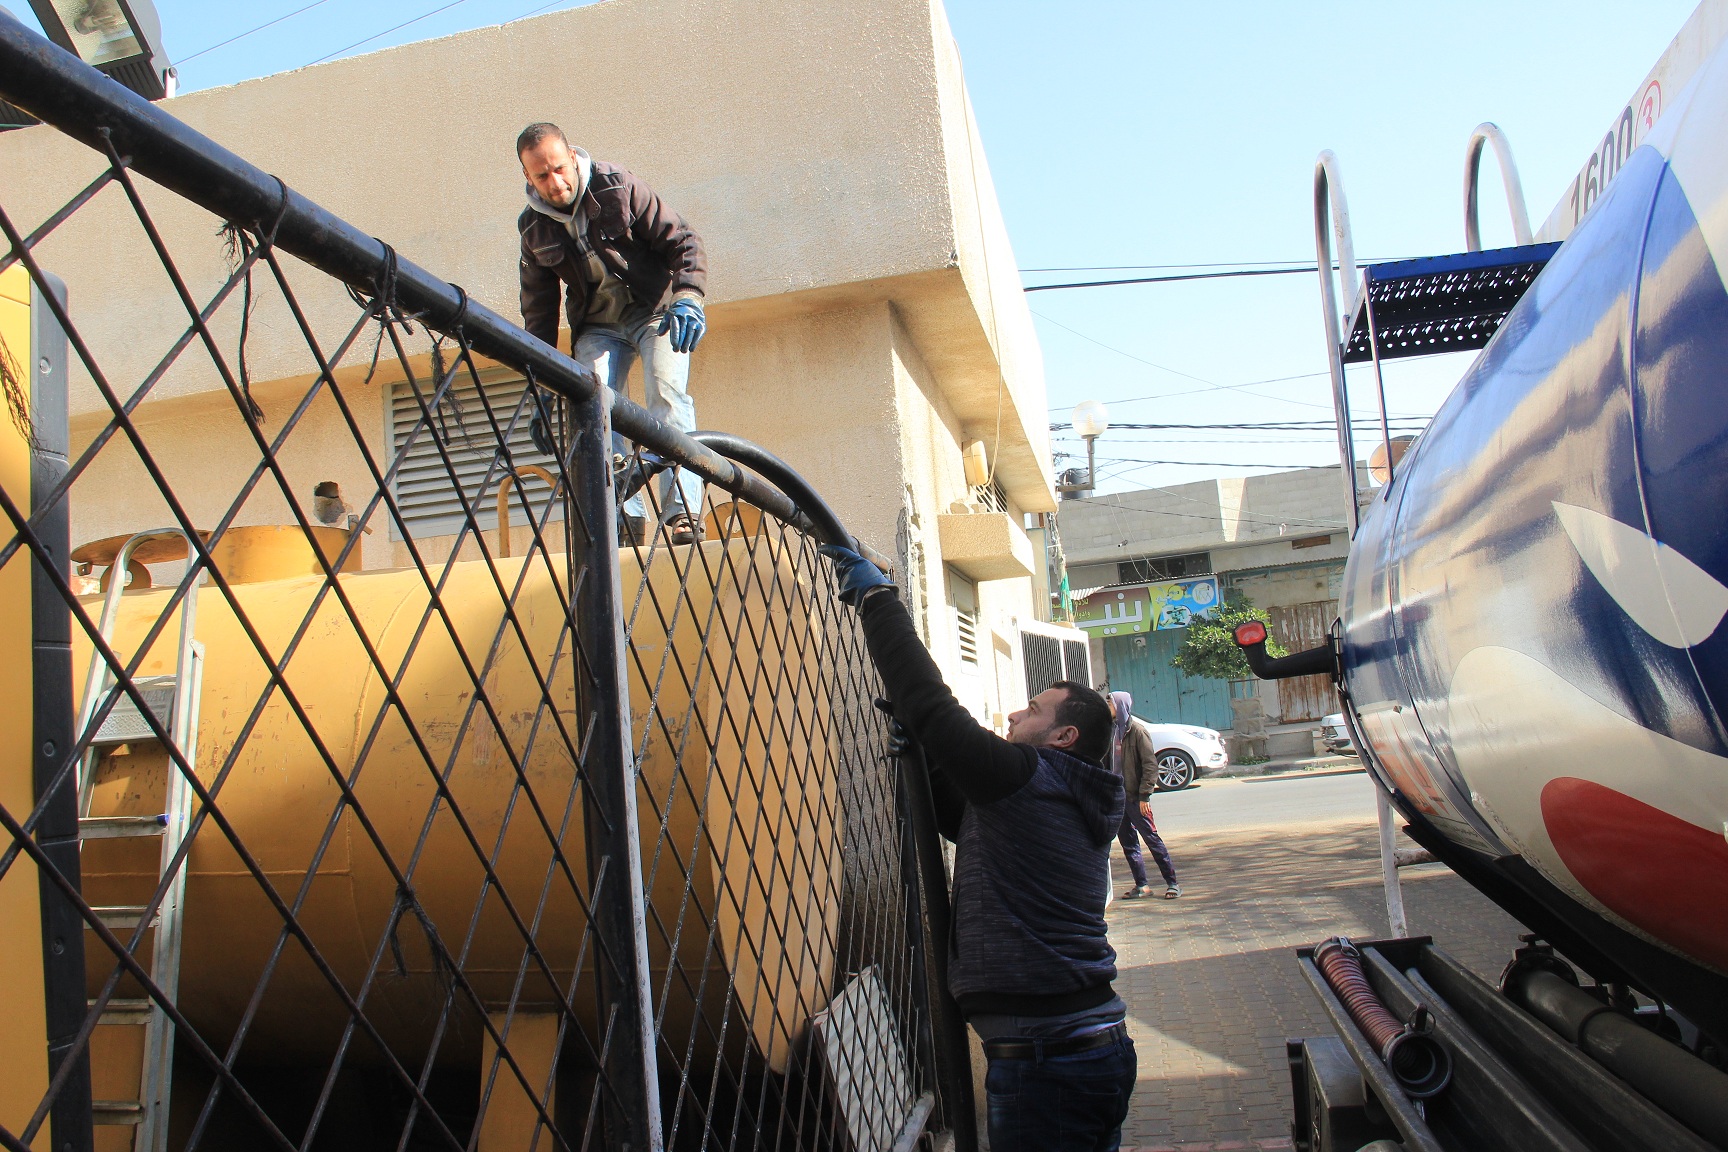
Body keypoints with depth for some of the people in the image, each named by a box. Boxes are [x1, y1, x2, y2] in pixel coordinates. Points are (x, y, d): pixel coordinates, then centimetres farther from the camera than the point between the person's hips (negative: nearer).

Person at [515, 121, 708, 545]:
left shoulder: (618, 188, -10)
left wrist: (687, 296, -29)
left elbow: (682, 240, -9)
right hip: (597, 327, 3)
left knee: (667, 392, -25)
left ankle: (683, 512, -28)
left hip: (655, 311, -3)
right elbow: (538, 313, 6)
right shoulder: (534, 228, 0)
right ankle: (624, 516, -21)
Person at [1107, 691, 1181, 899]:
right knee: (1127, 843, 9)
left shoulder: (1137, 730, -10)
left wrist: (1144, 796, -16)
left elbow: (1150, 765, -13)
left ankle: (1172, 883, 9)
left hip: (1135, 798, -7)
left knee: (1152, 839, -1)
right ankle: (1141, 885, 17)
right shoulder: (1110, 730, 9)